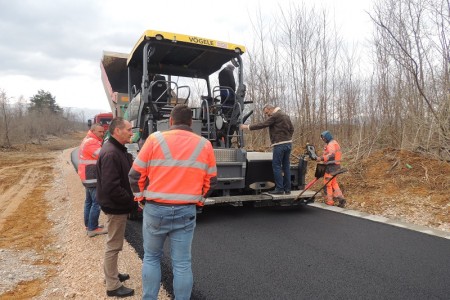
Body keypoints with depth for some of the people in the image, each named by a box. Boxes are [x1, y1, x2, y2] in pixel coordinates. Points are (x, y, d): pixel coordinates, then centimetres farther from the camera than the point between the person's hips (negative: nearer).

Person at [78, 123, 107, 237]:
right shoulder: (91, 142, -17)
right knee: (97, 202, -7)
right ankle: (93, 228, -1)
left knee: (89, 201, 18)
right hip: (93, 177, -11)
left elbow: (98, 156, 15)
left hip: (88, 177, 11)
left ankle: (88, 224, 28)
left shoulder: (88, 140, 18)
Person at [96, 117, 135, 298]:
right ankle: (113, 286, 18)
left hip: (118, 205, 10)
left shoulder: (118, 150, 9)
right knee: (114, 245, 3)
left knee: (114, 243, 23)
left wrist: (131, 198, 8)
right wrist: (130, 201, -19)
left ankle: (112, 274, 40)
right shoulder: (110, 154, -25)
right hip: (116, 207, -10)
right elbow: (111, 187, -30)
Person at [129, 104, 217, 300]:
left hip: (155, 209, 0)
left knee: (151, 257, 20)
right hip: (186, 212, 1)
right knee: (182, 263, 11)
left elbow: (136, 174, -3)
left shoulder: (156, 139, -5)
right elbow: (211, 181, 6)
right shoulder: (204, 145, 2)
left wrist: (141, 197, 12)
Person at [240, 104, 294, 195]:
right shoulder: (285, 115, 19)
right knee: (286, 166, 9)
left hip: (279, 144, -9)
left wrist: (248, 127, -6)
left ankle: (279, 189, -3)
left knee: (276, 166, -3)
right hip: (288, 143, 9)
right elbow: (291, 128, 20)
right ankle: (287, 189, 12)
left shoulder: (275, 115, -8)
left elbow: (262, 125, -12)